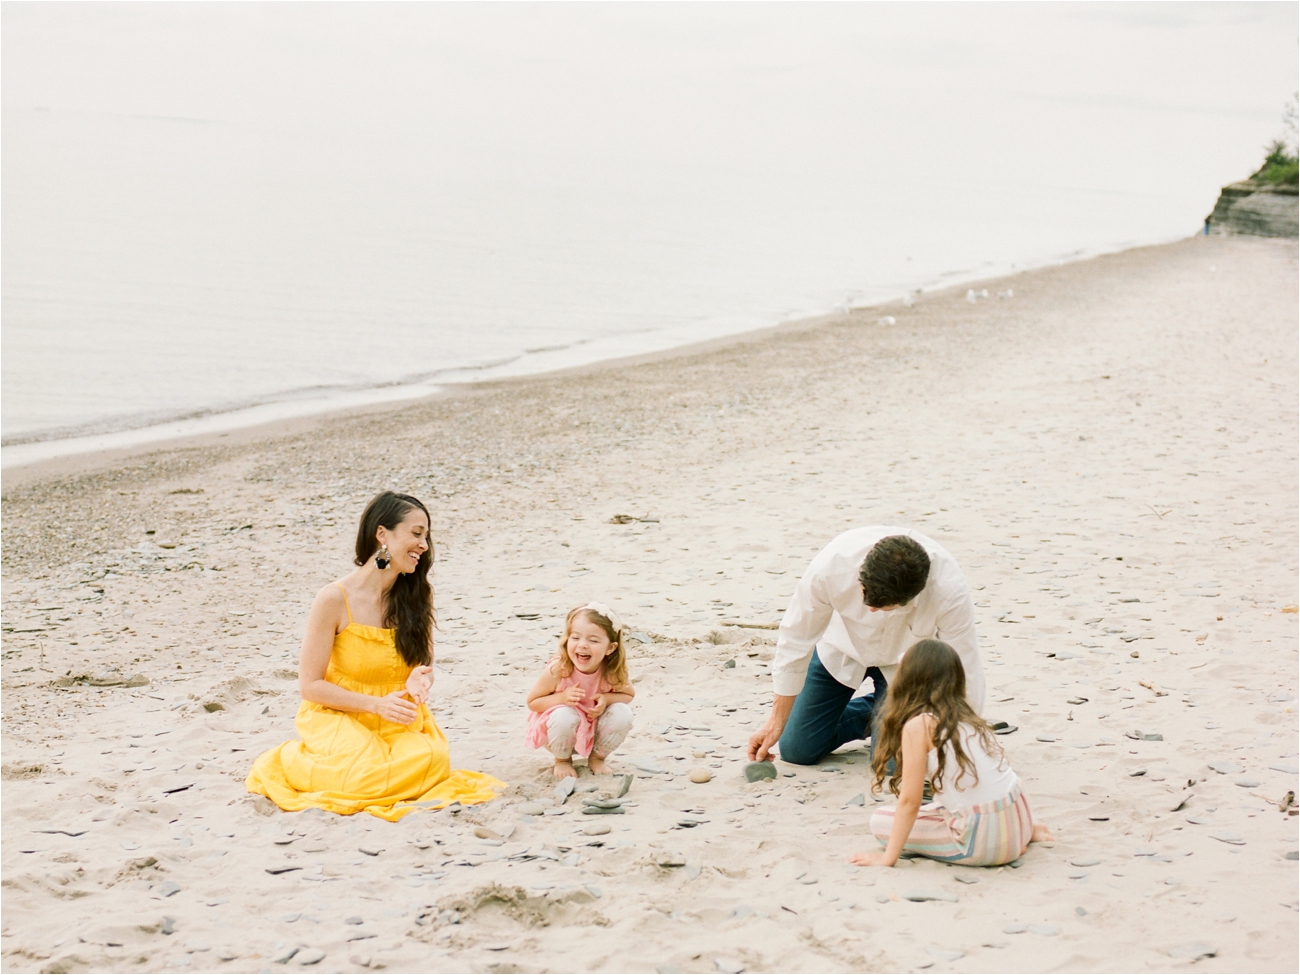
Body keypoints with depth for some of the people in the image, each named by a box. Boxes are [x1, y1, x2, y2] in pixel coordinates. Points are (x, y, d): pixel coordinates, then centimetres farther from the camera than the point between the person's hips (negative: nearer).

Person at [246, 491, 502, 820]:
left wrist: (419, 678, -15)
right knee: (366, 773, -32)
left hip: (398, 718, 3)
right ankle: (292, 760, 1)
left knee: (432, 759, -29)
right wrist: (377, 704, -20)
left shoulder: (417, 593, 1)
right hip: (338, 715, -3)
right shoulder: (335, 599, -14)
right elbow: (310, 685, -10)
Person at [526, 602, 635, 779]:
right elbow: (532, 702, -16)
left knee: (622, 713, -25)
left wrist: (606, 699, -25)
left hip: (595, 730, 3)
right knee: (564, 716, -36)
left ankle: (597, 757, 6)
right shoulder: (557, 670, -29)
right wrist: (562, 697, -35)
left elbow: (629, 695, -3)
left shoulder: (612, 671, -23)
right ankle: (562, 760, -1)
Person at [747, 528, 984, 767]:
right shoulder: (831, 565, -37)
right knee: (797, 750, 2)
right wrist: (775, 724, -12)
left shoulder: (950, 589, -40)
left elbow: (965, 674, -26)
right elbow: (796, 640, -21)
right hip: (843, 648, 1)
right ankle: (873, 712, 29)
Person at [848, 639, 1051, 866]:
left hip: (982, 844, -8)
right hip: (1020, 821, 8)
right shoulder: (967, 716, 11)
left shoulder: (918, 726, -10)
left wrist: (888, 858, -4)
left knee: (880, 821, 4)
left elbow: (910, 801, -10)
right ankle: (1028, 832, 16)